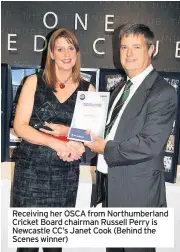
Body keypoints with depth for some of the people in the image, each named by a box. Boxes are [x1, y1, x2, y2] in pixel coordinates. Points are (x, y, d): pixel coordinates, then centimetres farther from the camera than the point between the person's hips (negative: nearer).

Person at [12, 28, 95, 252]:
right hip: (31, 169, -1)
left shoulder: (87, 89, 3)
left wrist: (68, 132, -14)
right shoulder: (34, 82, 0)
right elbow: (20, 126, -6)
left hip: (66, 173, 1)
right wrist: (56, 143, -18)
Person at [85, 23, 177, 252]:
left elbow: (150, 144, -22)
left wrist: (106, 148, -15)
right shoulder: (120, 88, 13)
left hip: (137, 190, -7)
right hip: (111, 184, 8)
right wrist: (93, 140, -2)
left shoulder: (162, 92, -14)